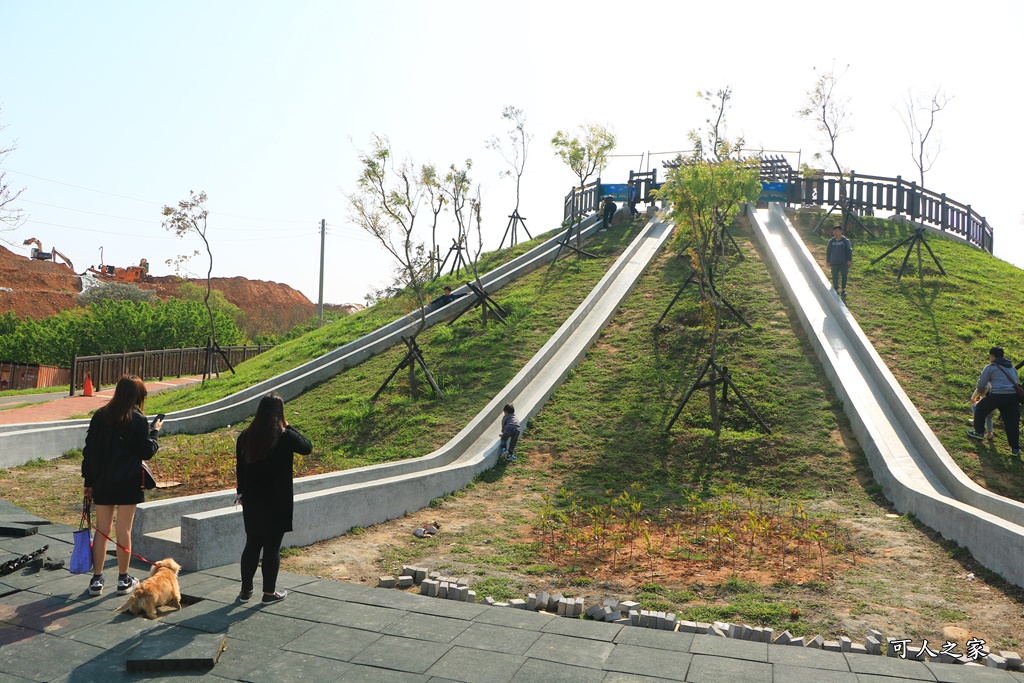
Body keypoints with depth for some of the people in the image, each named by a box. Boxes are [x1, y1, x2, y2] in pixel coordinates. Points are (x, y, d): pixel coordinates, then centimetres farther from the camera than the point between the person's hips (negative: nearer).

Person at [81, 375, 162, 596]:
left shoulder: (100, 416, 3)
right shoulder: (138, 420, -10)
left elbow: (89, 450, 5)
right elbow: (147, 452, -5)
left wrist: (89, 482, 11)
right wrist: (154, 432, 10)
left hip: (102, 482, 4)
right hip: (128, 483, -4)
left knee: (102, 530, 11)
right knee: (124, 531, 4)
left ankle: (96, 580, 15)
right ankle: (124, 580, 14)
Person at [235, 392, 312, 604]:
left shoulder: (245, 436, 0)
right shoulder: (284, 437, -15)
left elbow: (240, 467, 8)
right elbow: (307, 447, 0)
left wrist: (241, 492, 20)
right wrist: (289, 427, 4)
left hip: (252, 501, 5)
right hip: (277, 502, -5)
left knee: (252, 544, 16)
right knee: (272, 547, 5)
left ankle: (246, 590, 24)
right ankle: (269, 592, 14)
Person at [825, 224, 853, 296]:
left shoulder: (846, 241, -2)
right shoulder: (831, 241, 4)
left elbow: (849, 251, 0)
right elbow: (828, 251, 10)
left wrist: (849, 260, -7)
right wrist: (828, 261, 9)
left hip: (844, 263, -1)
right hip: (834, 263, 1)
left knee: (844, 276, 7)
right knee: (835, 277, 4)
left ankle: (843, 289, 22)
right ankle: (836, 289, 16)